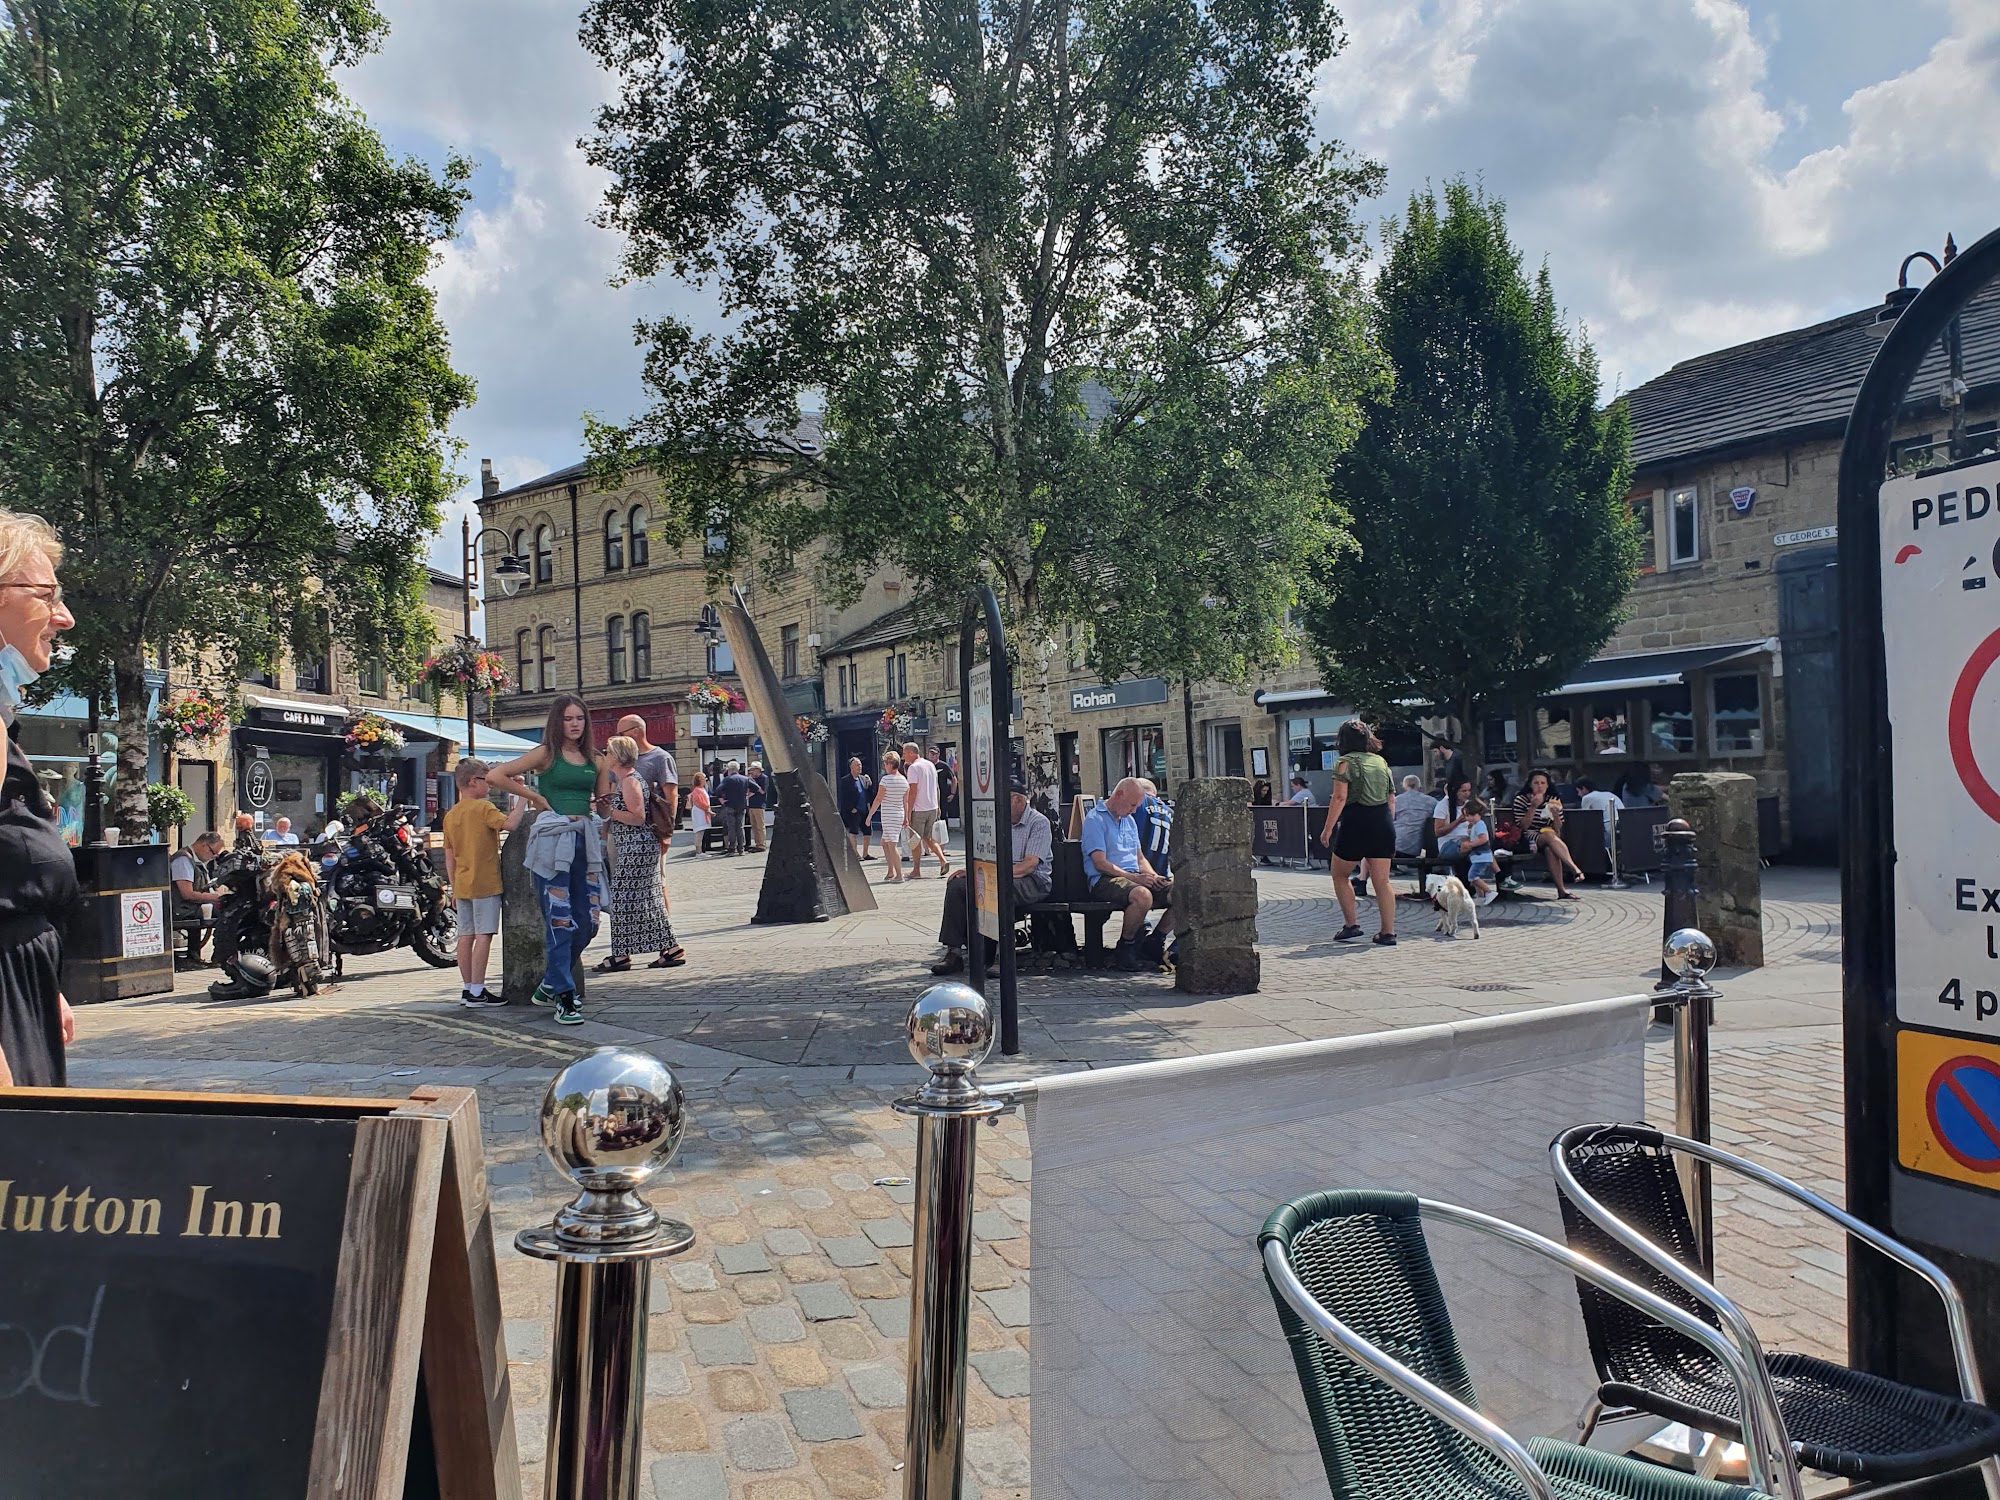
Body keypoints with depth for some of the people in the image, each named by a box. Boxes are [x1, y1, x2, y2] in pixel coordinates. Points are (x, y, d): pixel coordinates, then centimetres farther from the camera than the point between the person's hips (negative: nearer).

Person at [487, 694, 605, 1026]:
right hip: (552, 836, -5)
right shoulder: (546, 754, 2)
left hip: (585, 837, 5)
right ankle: (564, 998, -1)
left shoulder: (592, 758, 16)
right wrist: (536, 797, 0)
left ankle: (551, 984, 23)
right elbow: (495, 775, -2)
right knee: (559, 920, -6)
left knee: (587, 920, 5)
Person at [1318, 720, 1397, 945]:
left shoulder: (1346, 762, -4)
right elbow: (1391, 800, 13)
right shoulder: (1382, 762, 14)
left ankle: (1351, 925, 9)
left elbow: (1340, 798, -12)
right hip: (1383, 823, 5)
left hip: (1355, 823, -5)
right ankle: (1388, 932, 3)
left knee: (1340, 875, 13)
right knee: (1382, 881, 5)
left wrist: (1328, 829, -10)